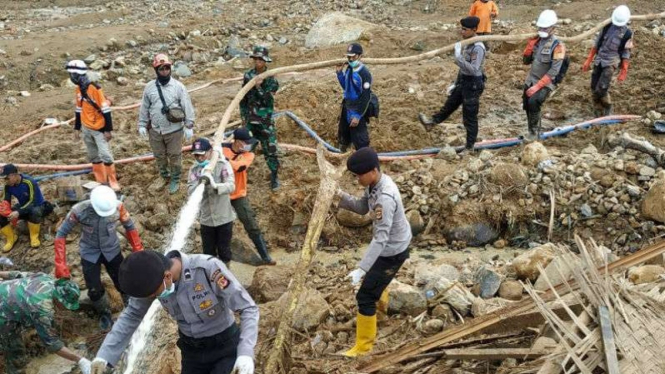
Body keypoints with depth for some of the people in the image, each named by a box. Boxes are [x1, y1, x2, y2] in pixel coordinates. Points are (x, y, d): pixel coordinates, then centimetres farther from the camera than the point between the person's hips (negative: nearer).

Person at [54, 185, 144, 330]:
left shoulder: (118, 207, -26)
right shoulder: (79, 211, -29)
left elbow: (129, 226, -6)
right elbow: (61, 234, -17)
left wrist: (138, 251, -6)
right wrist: (60, 264, -20)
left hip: (112, 251, 1)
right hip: (90, 254, -1)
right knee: (94, 290, 5)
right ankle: (105, 314, 36)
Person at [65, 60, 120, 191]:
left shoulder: (95, 88, -18)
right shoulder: (79, 89, 5)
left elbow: (106, 110, -18)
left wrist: (108, 129, -18)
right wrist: (77, 128, 18)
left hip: (99, 129, -8)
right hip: (86, 129, 8)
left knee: (105, 154, -10)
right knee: (93, 156, 11)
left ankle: (113, 182, 0)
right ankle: (101, 181, 20)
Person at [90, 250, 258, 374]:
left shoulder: (209, 268, -31)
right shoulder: (152, 278, -15)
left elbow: (249, 309, -26)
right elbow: (131, 315, 1)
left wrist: (246, 353, -39)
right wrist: (104, 355, -7)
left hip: (225, 346, -5)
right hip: (192, 349, 5)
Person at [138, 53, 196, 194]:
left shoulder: (178, 86, -10)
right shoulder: (149, 87, -2)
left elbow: (187, 108, -7)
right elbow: (144, 108, 7)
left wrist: (189, 127, -8)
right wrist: (142, 125, 7)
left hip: (174, 130, -3)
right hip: (155, 130, 3)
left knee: (175, 156, 10)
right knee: (159, 156, 17)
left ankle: (175, 180, 28)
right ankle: (164, 177, 39)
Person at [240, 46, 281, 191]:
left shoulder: (271, 80, -6)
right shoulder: (248, 75, 3)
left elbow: (268, 101, -14)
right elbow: (243, 97, 10)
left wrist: (259, 87, -24)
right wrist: (243, 115, 7)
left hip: (265, 120, -3)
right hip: (250, 118, 3)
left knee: (270, 149, -3)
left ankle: (274, 177, 9)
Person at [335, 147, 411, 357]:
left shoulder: (385, 198, -37)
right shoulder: (375, 183, -8)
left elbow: (380, 238, -38)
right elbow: (363, 208, 6)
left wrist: (361, 269, -41)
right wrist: (341, 197, -12)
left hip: (393, 250, -10)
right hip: (392, 244, 10)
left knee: (365, 296, -3)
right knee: (375, 276, 36)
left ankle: (363, 346, 11)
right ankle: (381, 303, 67)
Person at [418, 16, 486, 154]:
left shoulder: (478, 47, -23)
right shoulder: (466, 44, 6)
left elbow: (473, 70, -31)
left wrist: (458, 57, -36)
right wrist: (455, 84, 21)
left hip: (473, 84, -8)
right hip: (463, 82, 8)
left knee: (469, 117, 3)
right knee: (449, 105, 25)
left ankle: (469, 147, 16)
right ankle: (432, 122, 42)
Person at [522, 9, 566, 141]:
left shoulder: (558, 46, -17)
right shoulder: (536, 40, 3)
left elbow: (553, 72, -22)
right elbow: (526, 61, 7)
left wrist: (537, 87, -25)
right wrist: (530, 45, -9)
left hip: (546, 83, -6)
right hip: (531, 80, 7)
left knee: (533, 102, -26)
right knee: (527, 106, 9)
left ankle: (535, 132, -10)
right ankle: (533, 131, 30)